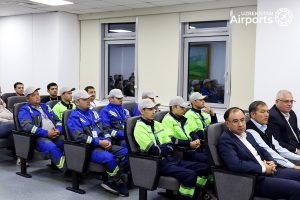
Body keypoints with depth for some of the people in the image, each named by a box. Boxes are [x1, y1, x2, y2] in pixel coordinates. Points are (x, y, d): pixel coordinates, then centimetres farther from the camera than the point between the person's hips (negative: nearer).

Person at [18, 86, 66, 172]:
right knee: (51, 147, -38)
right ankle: (67, 169, -43)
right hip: (39, 137, -6)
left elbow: (57, 120, 23)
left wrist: (58, 130, -2)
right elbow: (27, 126, -11)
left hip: (55, 135, 6)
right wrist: (46, 133, -17)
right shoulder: (25, 110, 7)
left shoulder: (45, 106, 26)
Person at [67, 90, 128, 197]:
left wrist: (107, 140, -1)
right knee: (108, 157, -35)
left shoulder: (93, 113, 20)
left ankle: (111, 181, -8)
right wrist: (99, 142, -19)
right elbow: (80, 137, -16)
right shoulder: (74, 117, -4)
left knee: (126, 152, -10)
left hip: (103, 144, 8)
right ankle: (119, 183, -12)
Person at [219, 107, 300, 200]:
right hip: (255, 180, -9)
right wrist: (263, 168, -15)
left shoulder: (247, 135, 14)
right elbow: (235, 165, -25)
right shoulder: (225, 140, -13)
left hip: (269, 171, 9)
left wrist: (271, 162, 1)